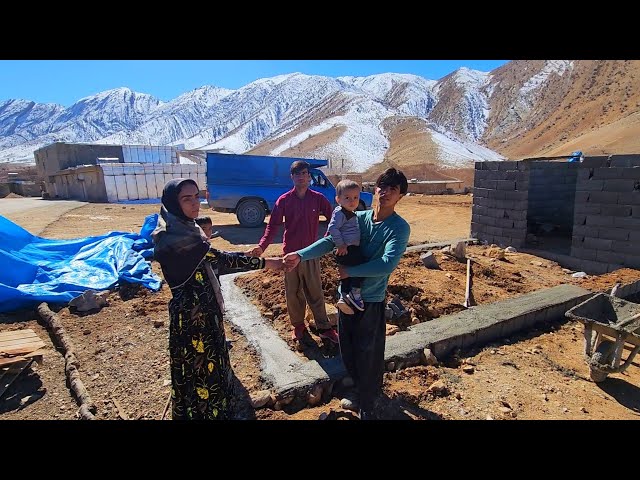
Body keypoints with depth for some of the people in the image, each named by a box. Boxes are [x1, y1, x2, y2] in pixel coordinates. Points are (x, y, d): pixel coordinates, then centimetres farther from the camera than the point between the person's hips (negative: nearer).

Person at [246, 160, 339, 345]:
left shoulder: (318, 198, -3)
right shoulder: (283, 200, -4)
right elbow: (273, 226, -7)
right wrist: (261, 246, -22)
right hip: (290, 253, 0)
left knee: (315, 292, 7)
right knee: (293, 292, 10)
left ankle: (324, 328, 19)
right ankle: (298, 326, 28)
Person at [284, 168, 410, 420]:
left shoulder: (399, 228, -15)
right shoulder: (358, 218, -1)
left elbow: (387, 264, -27)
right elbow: (329, 241, -9)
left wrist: (349, 271, -22)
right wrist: (301, 255, -23)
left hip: (372, 300, -5)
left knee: (368, 354, 8)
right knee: (347, 349, 20)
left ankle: (367, 405, 32)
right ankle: (357, 389, 46)